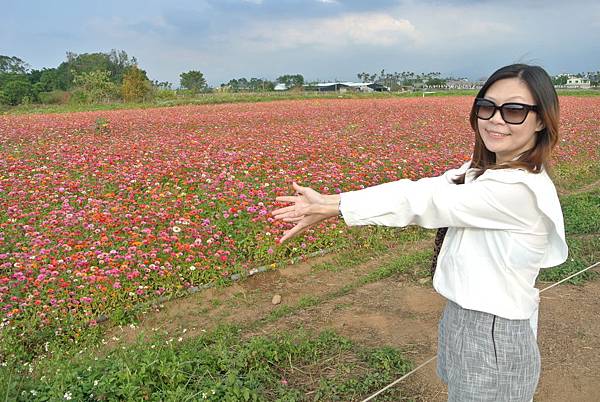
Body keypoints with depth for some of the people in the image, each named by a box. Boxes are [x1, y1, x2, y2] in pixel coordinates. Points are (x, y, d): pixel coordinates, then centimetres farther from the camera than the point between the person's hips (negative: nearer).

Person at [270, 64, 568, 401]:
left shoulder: (520, 189, -25)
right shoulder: (481, 172, 3)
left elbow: (424, 202, -25)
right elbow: (419, 188, -7)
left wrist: (331, 208, -20)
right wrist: (327, 200, -17)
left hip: (493, 342, -8)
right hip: (461, 321, 8)